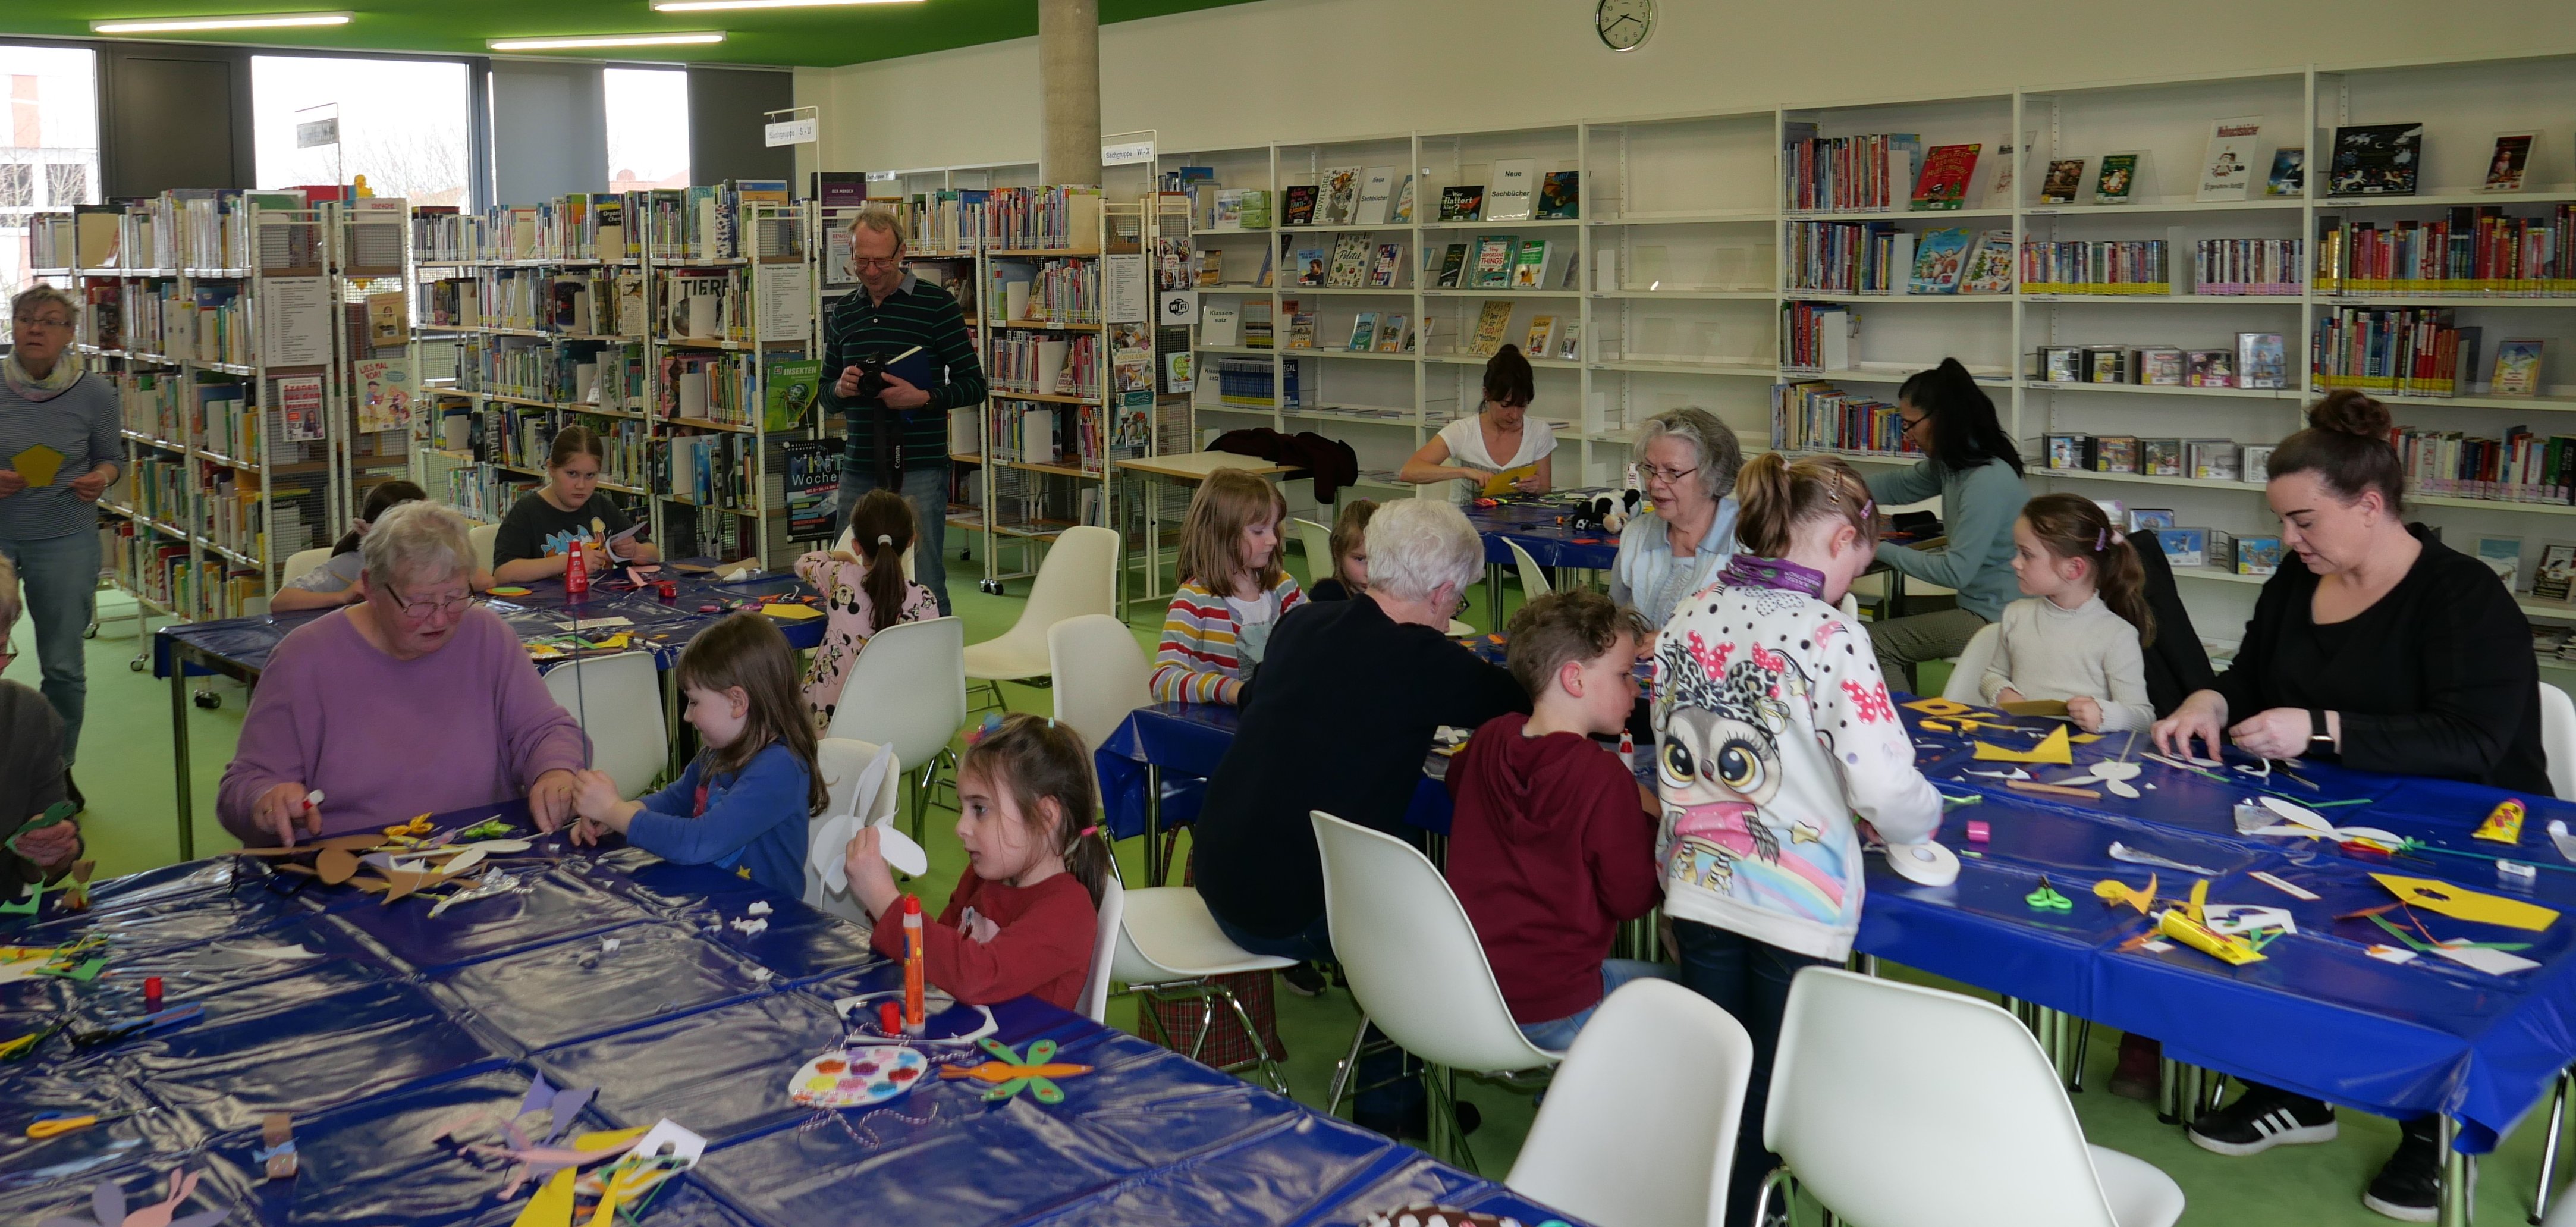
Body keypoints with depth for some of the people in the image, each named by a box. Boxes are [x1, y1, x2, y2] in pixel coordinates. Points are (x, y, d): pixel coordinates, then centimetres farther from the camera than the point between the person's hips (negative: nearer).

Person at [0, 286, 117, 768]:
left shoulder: (94, 393, -4)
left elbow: (109, 457, 9)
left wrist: (100, 480, -13)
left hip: (65, 538, 0)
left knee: (64, 666, 7)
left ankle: (58, 771, 24)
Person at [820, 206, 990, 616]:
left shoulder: (936, 305, -2)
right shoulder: (842, 313, 13)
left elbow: (973, 385, -2)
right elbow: (826, 396, 21)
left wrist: (925, 398, -18)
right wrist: (841, 389, -3)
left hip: (919, 470, -5)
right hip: (859, 470, 5)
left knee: (924, 588, -5)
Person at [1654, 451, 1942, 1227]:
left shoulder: (1687, 621, 1)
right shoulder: (1827, 638, -17)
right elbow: (1887, 790, -18)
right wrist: (1925, 822, 4)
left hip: (1696, 890, 5)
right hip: (1795, 908, -5)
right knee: (1772, 1093, 10)